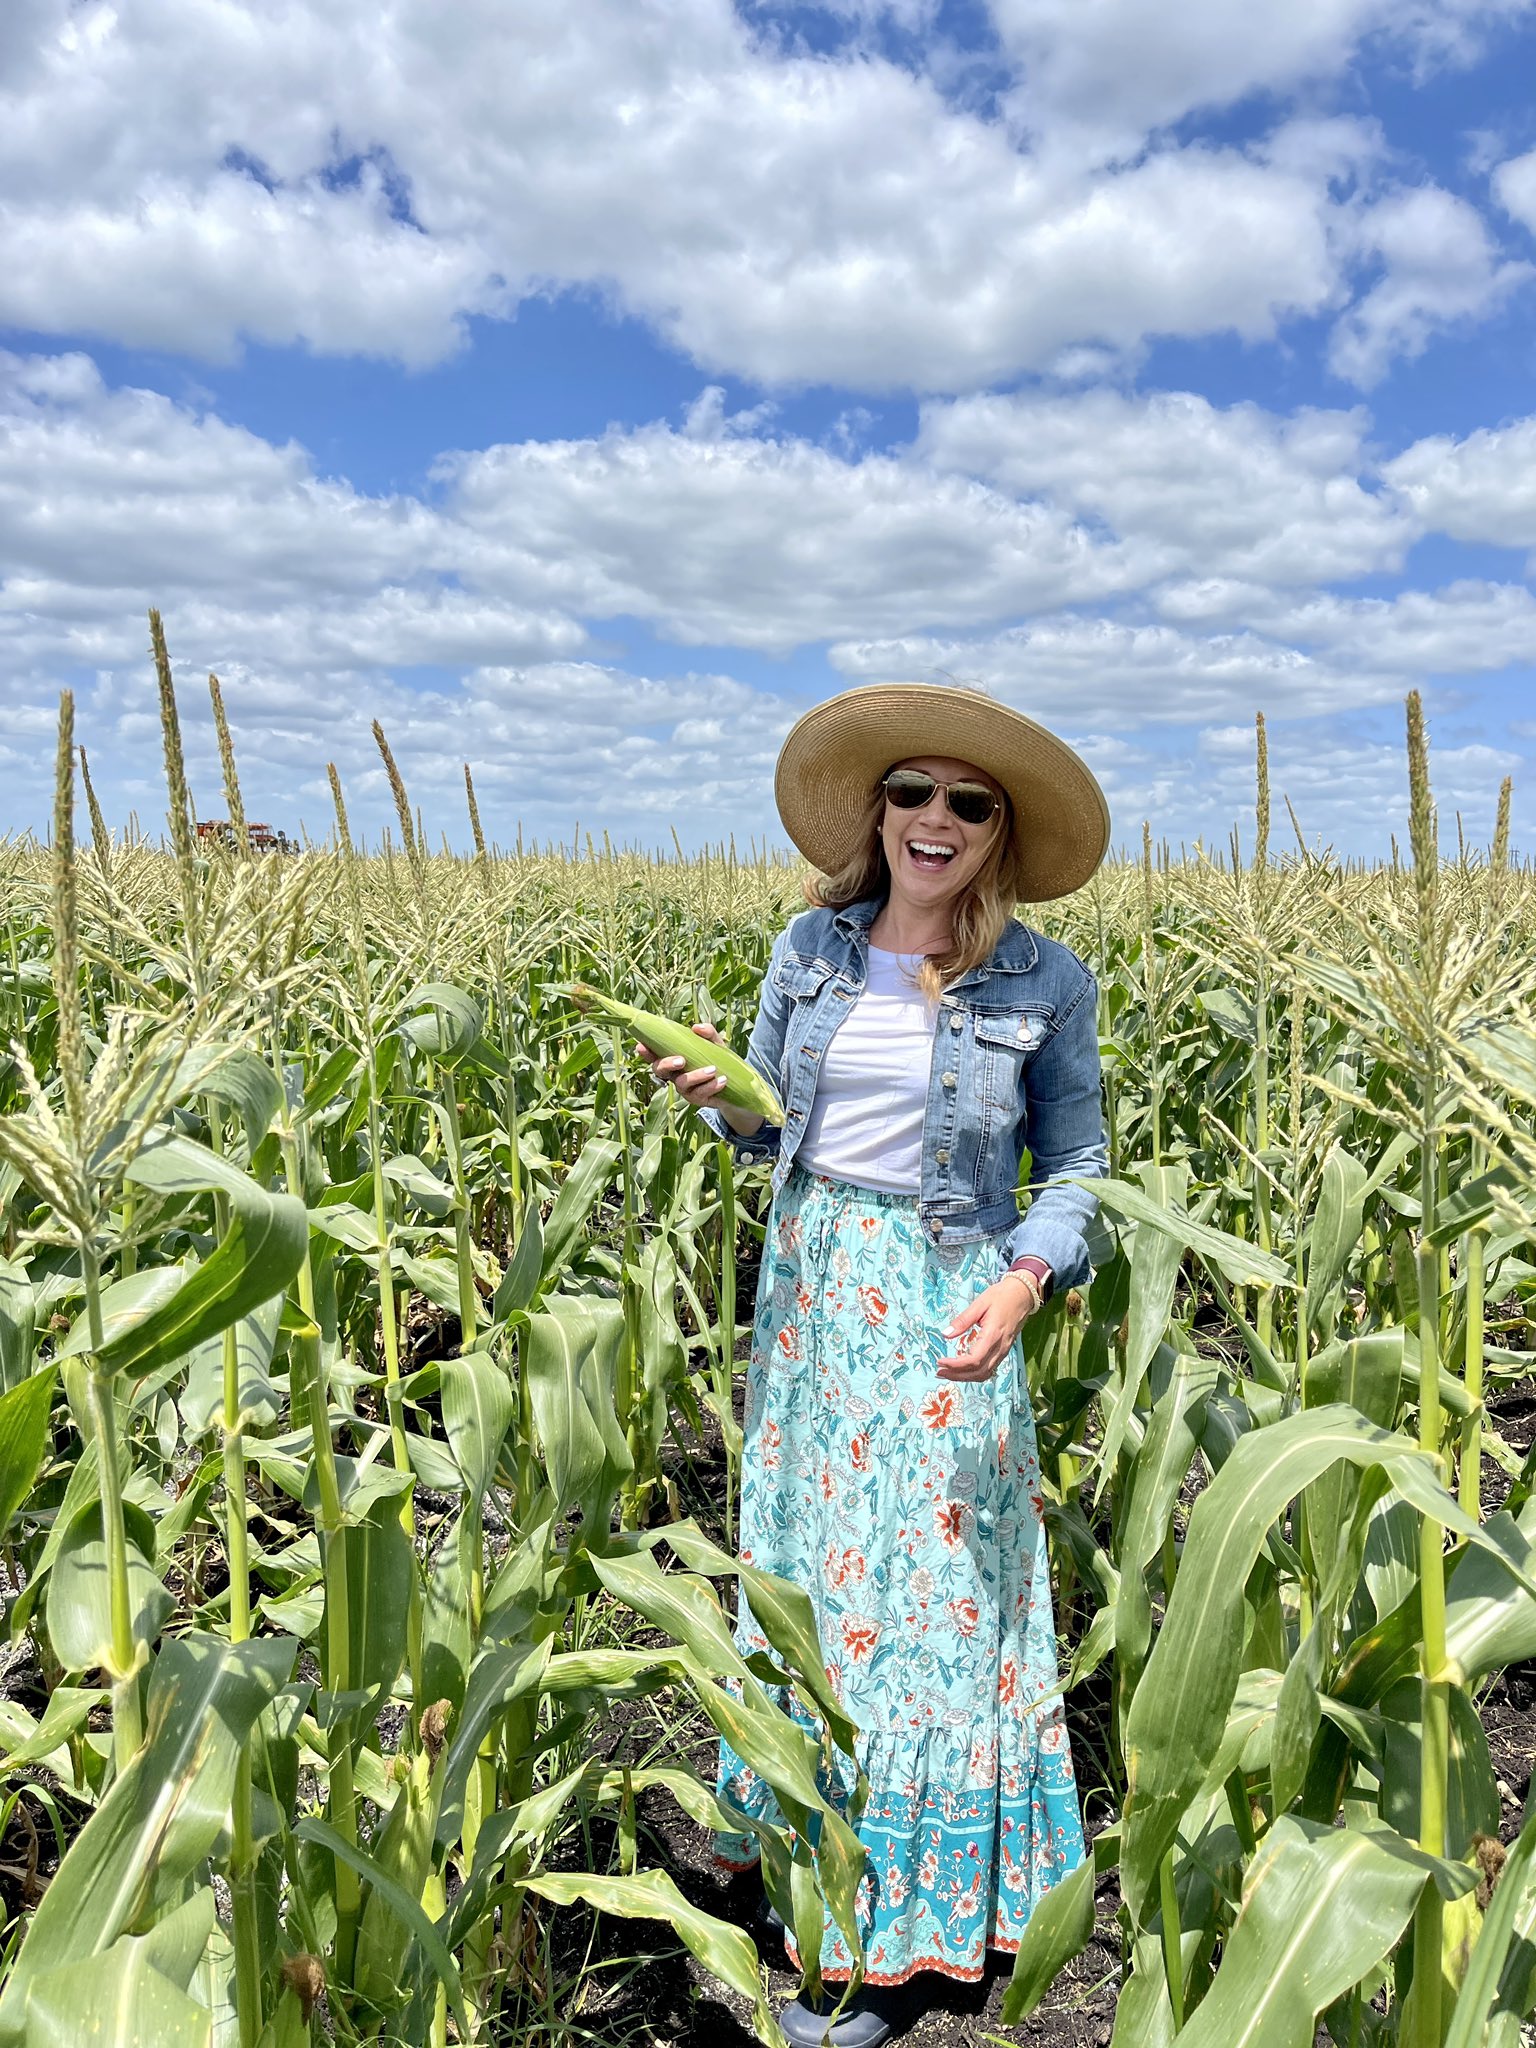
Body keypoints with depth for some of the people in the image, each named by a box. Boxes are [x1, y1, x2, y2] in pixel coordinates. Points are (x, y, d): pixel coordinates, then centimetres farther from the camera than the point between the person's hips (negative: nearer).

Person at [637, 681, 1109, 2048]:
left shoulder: (1045, 984, -6)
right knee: (802, 1560, 17)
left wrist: (1026, 1278, -18)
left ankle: (895, 1934, 22)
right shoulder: (812, 946, 2)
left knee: (922, 1588, 3)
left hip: (944, 1312, -4)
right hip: (808, 1285, 4)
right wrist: (722, 1099, -12)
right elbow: (773, 1121, 10)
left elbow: (1074, 1165, 0)